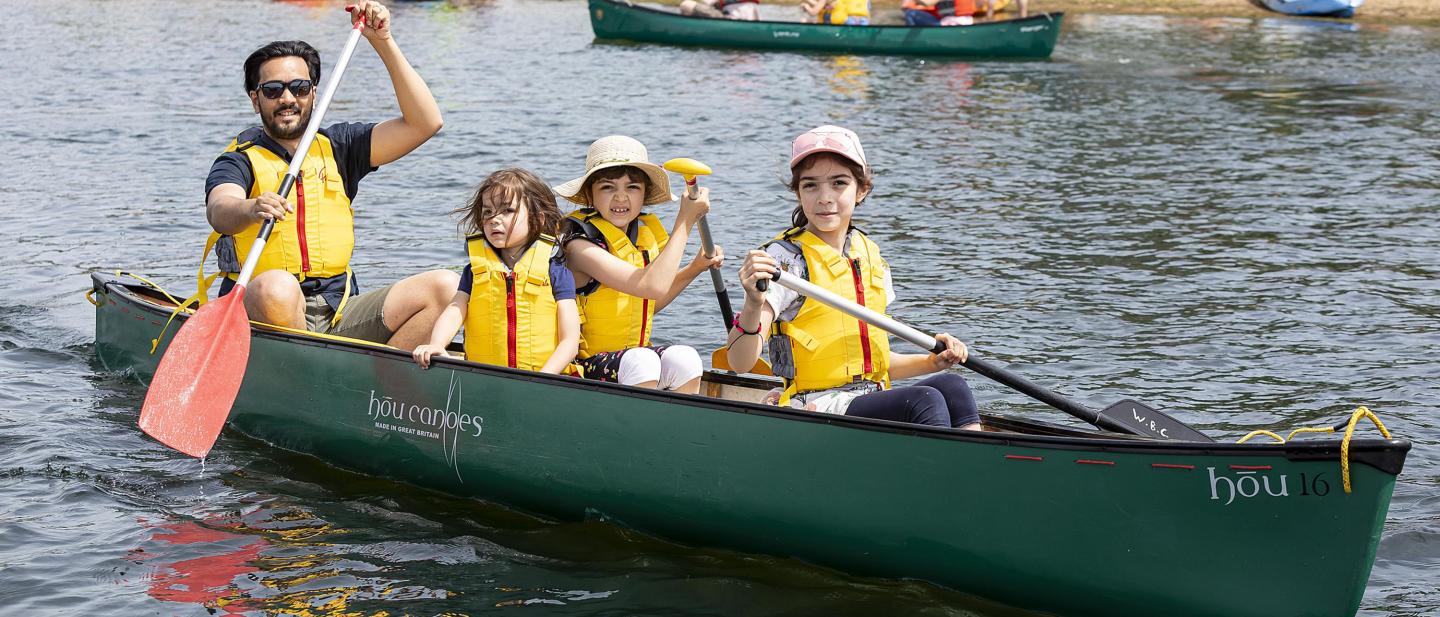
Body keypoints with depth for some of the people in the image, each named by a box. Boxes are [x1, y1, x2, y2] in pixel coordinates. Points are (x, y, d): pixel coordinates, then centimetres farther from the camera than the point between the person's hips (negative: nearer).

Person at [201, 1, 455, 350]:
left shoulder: (336, 147, 14)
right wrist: (253, 210, -45)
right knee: (277, 286, -39)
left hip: (339, 316, 4)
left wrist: (383, 43, -1)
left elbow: (425, 123, 5)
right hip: (261, 316, -4)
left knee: (445, 287, -14)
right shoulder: (241, 160, 2)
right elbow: (219, 210, -21)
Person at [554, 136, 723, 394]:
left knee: (684, 358, -24)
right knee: (641, 360, -36)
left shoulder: (647, 235, 8)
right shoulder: (579, 244, -17)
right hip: (585, 363, -7)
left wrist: (695, 267, 14)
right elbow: (652, 285, -28)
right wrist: (685, 220, -20)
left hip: (637, 352, 7)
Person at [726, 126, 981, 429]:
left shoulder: (870, 255, 14)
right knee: (925, 401, -27)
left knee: (951, 385, -19)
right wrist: (754, 305, -36)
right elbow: (741, 363, -17)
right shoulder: (784, 258, -7)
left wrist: (931, 361, 7)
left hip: (870, 409, 7)